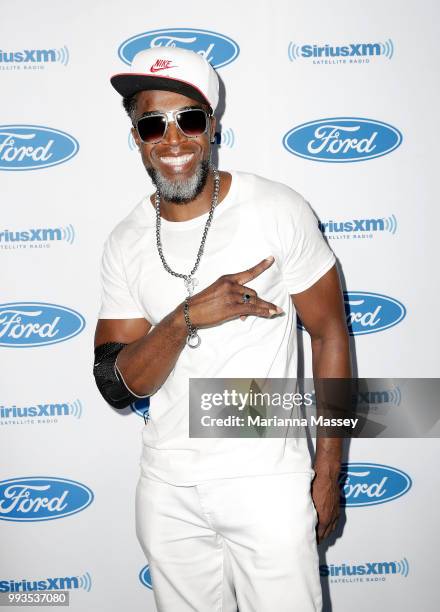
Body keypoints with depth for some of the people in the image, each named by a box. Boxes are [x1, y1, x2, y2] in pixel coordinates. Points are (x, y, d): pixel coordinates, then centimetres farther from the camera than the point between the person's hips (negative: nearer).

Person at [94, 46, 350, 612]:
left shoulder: (278, 210, -11)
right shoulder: (125, 243, -1)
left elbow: (329, 332, -4)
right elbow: (115, 386, -5)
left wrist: (329, 468, -4)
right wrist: (187, 317, -23)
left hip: (268, 482, -3)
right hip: (166, 489, 4)